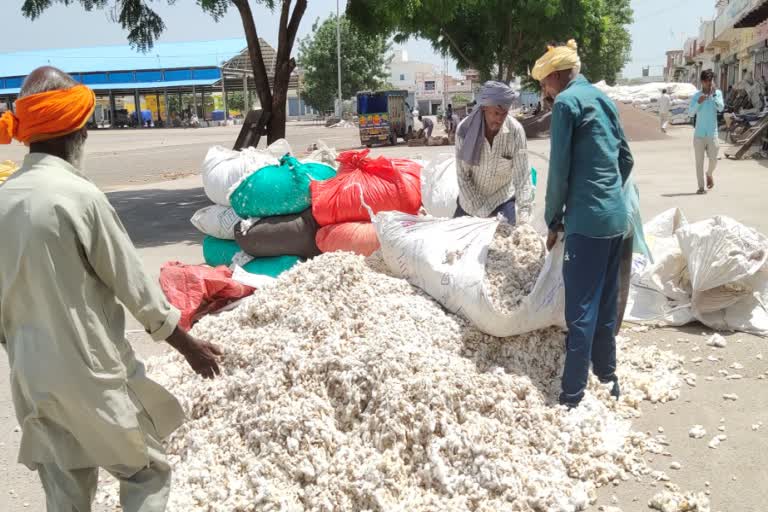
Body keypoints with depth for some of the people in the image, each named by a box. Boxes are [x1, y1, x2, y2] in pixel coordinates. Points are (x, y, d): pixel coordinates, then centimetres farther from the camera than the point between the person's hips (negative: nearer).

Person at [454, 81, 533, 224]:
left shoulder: (516, 131, -21)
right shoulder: (465, 129, -20)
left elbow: (522, 176, -21)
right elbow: (462, 176, -16)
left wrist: (524, 217, -33)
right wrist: (481, 214, -21)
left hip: (503, 199, -1)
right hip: (470, 199, 1)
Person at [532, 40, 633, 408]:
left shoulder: (567, 101, -8)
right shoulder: (604, 100, 16)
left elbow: (560, 169, -10)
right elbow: (626, 159, 20)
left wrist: (553, 219, -1)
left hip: (587, 219, -8)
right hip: (616, 216, 9)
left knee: (581, 309, -5)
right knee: (606, 302, 16)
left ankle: (572, 395, 1)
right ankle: (607, 376, 27)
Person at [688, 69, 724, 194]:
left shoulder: (717, 93, 2)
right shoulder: (696, 96, 1)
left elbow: (721, 108, -13)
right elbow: (690, 113, -8)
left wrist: (713, 94, -17)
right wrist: (698, 102, -21)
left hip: (712, 134, 0)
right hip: (699, 134, 0)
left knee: (713, 159, 0)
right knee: (699, 161, 2)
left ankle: (709, 174, 34)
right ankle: (701, 187, 9)